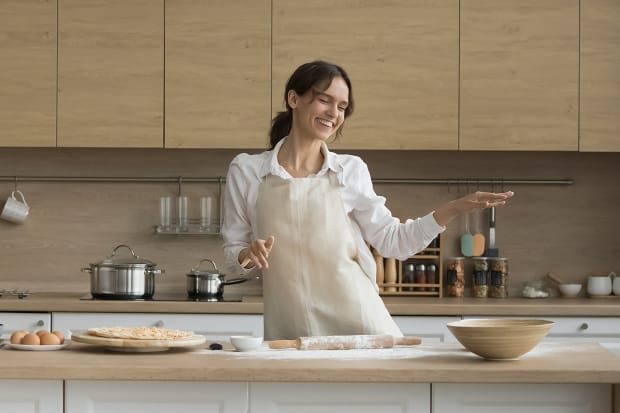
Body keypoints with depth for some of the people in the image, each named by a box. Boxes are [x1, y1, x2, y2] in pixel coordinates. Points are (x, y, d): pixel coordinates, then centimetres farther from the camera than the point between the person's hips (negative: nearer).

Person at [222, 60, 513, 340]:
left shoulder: (350, 170, 3)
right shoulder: (246, 171, 2)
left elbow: (392, 240, 6)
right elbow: (233, 251, 9)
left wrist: (455, 208, -4)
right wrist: (248, 255, -13)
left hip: (356, 321, 1)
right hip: (290, 330, 0)